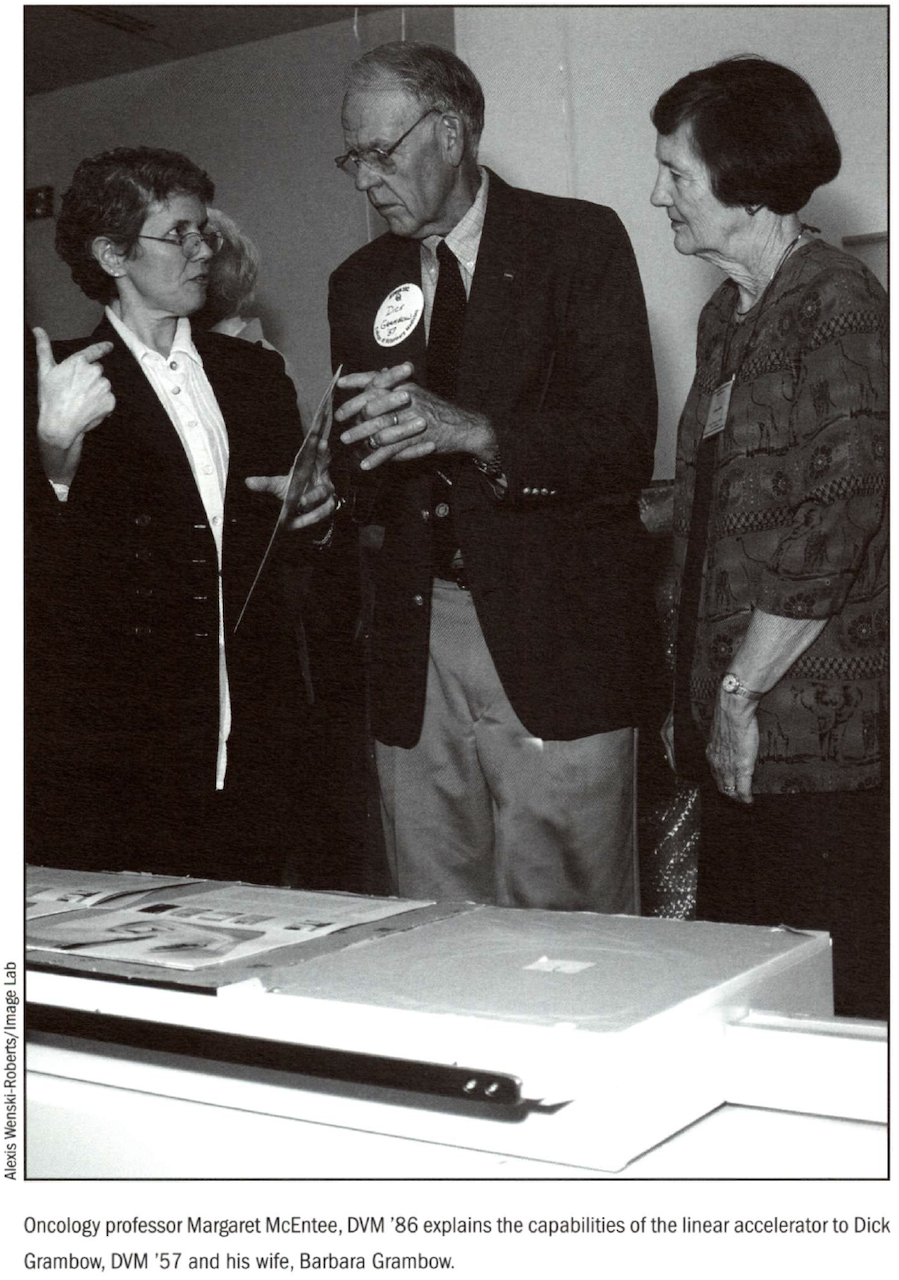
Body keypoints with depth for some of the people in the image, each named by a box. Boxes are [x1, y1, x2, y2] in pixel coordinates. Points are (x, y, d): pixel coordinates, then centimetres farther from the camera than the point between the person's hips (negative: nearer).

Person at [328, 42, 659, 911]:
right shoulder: (360, 284, 17)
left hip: (555, 640, -4)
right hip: (415, 647, 4)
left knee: (565, 929, -3)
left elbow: (627, 441, -8)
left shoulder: (579, 242, 2)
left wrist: (471, 431, -21)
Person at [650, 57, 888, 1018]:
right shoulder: (727, 316, 17)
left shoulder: (838, 308, -10)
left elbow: (837, 526, -16)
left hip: (818, 731, -8)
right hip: (737, 727, 8)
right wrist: (704, 695, 12)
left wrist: (741, 692, -11)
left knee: (830, 1003, -1)